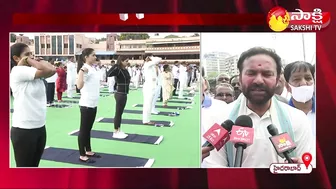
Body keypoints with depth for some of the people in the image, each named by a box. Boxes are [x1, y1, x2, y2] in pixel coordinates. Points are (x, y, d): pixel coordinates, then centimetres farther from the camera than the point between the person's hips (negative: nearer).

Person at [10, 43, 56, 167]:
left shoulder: (33, 71, 8)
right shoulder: (17, 71, -15)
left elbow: (52, 70, -6)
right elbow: (48, 70, -23)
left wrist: (33, 61, -4)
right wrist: (28, 61, -11)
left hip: (40, 127, 7)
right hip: (23, 130, -7)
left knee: (34, 165, 19)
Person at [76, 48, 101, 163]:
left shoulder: (93, 68, 11)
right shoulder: (85, 69, -16)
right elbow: (79, 86, -30)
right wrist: (82, 71, -33)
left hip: (93, 103, 9)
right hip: (86, 104, -9)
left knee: (88, 129, 17)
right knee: (84, 129, 1)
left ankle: (88, 151, 28)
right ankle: (82, 155, 10)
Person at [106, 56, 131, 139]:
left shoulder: (125, 70, 10)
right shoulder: (118, 70, -15)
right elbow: (108, 74, -32)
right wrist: (115, 65, -30)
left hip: (124, 94, 9)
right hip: (120, 94, -9)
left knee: (120, 113, 15)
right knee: (118, 113, 0)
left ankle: (119, 131, 24)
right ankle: (115, 132, 10)